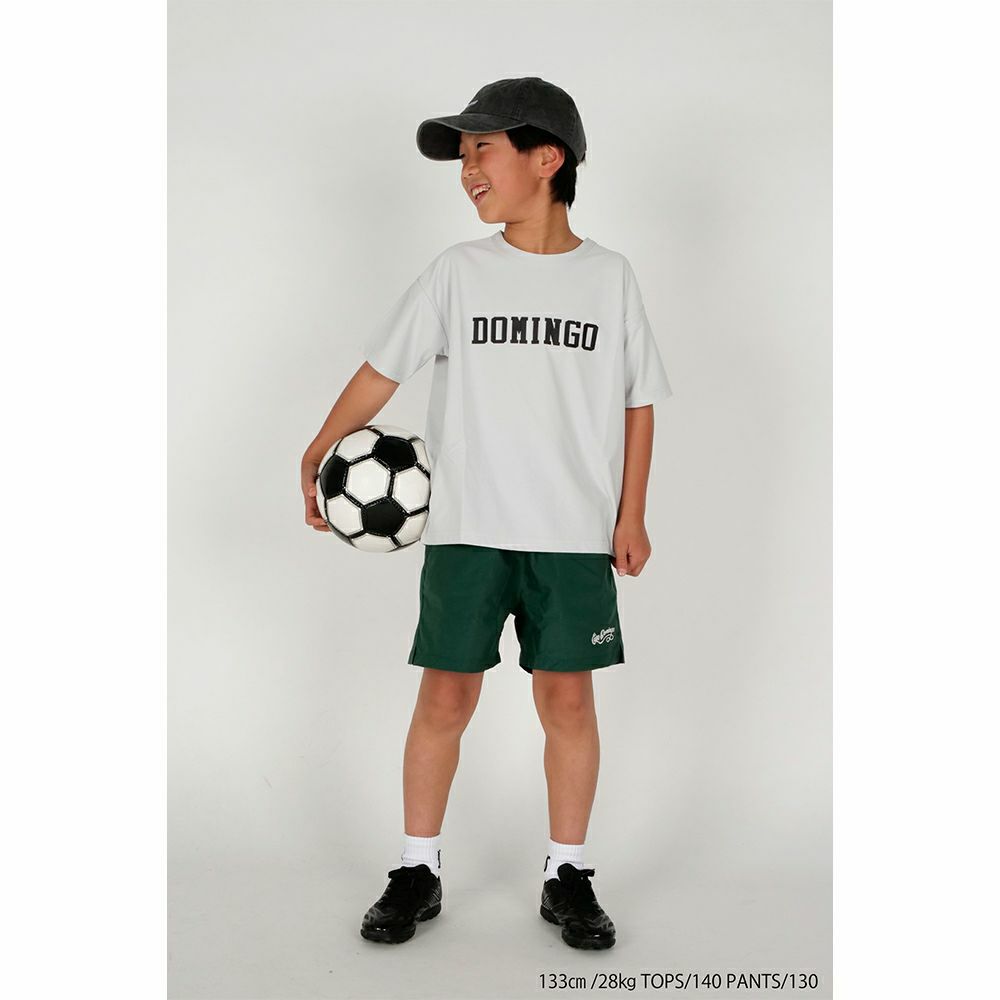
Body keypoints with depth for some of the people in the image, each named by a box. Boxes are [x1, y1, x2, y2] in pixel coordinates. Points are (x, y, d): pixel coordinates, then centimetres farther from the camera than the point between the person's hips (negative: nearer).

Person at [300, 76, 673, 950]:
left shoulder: (610, 277, 4)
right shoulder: (458, 272, 4)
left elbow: (638, 401, 8)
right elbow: (382, 370, 3)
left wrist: (631, 515, 4)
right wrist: (320, 452, -9)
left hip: (574, 532, 0)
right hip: (466, 526, 0)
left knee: (567, 696, 3)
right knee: (446, 695, 2)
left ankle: (567, 876, 18)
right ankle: (418, 871, 16)